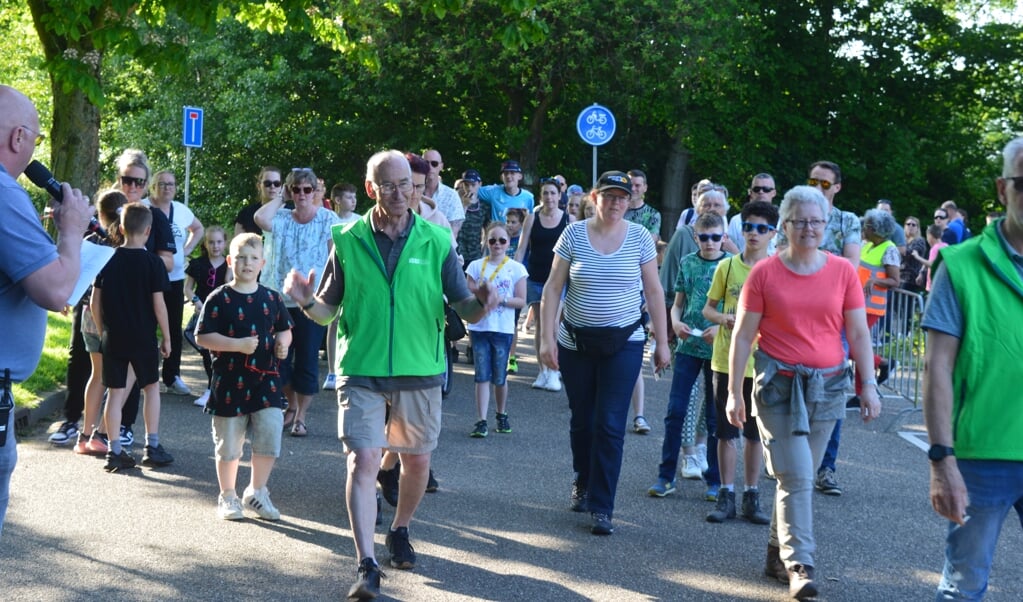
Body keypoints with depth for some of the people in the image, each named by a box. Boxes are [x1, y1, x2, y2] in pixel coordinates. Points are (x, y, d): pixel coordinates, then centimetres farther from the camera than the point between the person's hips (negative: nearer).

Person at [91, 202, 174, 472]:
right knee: (151, 387, 13)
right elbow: (158, 305, -10)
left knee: (115, 392, 6)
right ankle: (152, 447, 14)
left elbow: (95, 303, 2)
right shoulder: (152, 262, -10)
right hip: (143, 337, -2)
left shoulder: (108, 260, 0)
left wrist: (102, 332, 14)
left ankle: (115, 451, 7)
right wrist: (166, 337, 0)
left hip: (112, 337, 3)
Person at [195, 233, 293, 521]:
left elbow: (284, 329, 19)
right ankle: (228, 496, 24)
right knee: (228, 445, 7)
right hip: (229, 381, -2)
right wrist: (238, 345, -19)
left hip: (266, 381, 3)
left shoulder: (272, 299, 7)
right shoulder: (219, 299, -5)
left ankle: (257, 492, 17)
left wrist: (282, 343, -4)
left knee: (269, 438, -3)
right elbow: (202, 336, -9)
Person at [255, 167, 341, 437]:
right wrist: (279, 199, -4)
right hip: (281, 300, 3)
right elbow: (260, 217, -18)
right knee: (280, 357, 11)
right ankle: (292, 406, 32)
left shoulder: (328, 219, -2)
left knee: (307, 360, 1)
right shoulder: (282, 218, 3)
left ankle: (301, 416, 11)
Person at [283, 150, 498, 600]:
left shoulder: (436, 241, -2)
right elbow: (328, 310, 4)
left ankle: (399, 531, 40)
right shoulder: (348, 241, -1)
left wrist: (481, 303, -24)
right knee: (362, 461, -11)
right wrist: (307, 301, -18)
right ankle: (366, 565, -11)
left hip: (420, 371, 1)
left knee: (416, 460, 14)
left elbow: (463, 306, -1)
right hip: (361, 371, -1)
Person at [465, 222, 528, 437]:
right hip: (479, 327, 0)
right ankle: (481, 421, -3)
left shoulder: (516, 268, 2)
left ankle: (502, 415, 25)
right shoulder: (476, 266, 5)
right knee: (482, 375, -2)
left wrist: (501, 299, -15)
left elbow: (521, 301, 0)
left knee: (500, 376, 6)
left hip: (503, 329, 0)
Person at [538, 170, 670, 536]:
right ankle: (583, 482, 37)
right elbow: (553, 288, -1)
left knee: (610, 425, -5)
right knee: (581, 420, 12)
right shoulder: (574, 235, -3)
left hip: (623, 344, -1)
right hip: (576, 342, 1)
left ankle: (602, 507, 0)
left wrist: (662, 342, 3)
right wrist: (547, 337, -7)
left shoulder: (639, 237, -1)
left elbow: (654, 292, 4)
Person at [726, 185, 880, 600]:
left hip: (827, 385, 2)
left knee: (800, 475, 8)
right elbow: (743, 335, 0)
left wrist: (869, 385, 0)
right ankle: (799, 566, -8)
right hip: (779, 384, -2)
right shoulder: (764, 273, -2)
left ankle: (777, 551, 24)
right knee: (796, 477, -9)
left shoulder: (842, 271, 3)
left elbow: (859, 334, 6)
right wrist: (734, 391, -2)